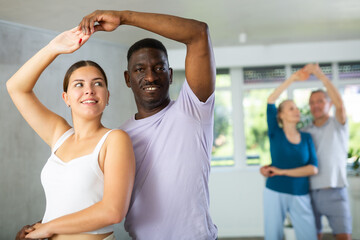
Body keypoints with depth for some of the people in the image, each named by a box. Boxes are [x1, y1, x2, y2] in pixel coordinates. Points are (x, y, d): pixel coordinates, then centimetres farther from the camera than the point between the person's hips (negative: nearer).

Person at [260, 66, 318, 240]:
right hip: (275, 193, -1)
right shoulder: (275, 133, 1)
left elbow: (313, 168, -5)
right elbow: (270, 101, -10)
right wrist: (293, 78, -10)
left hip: (300, 197, 2)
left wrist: (282, 171, -10)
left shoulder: (306, 138, 6)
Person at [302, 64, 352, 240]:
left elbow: (339, 104, -17)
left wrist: (321, 75, -23)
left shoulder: (338, 125, 3)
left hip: (334, 192, -3)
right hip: (310, 192, 3)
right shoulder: (305, 133, 12)